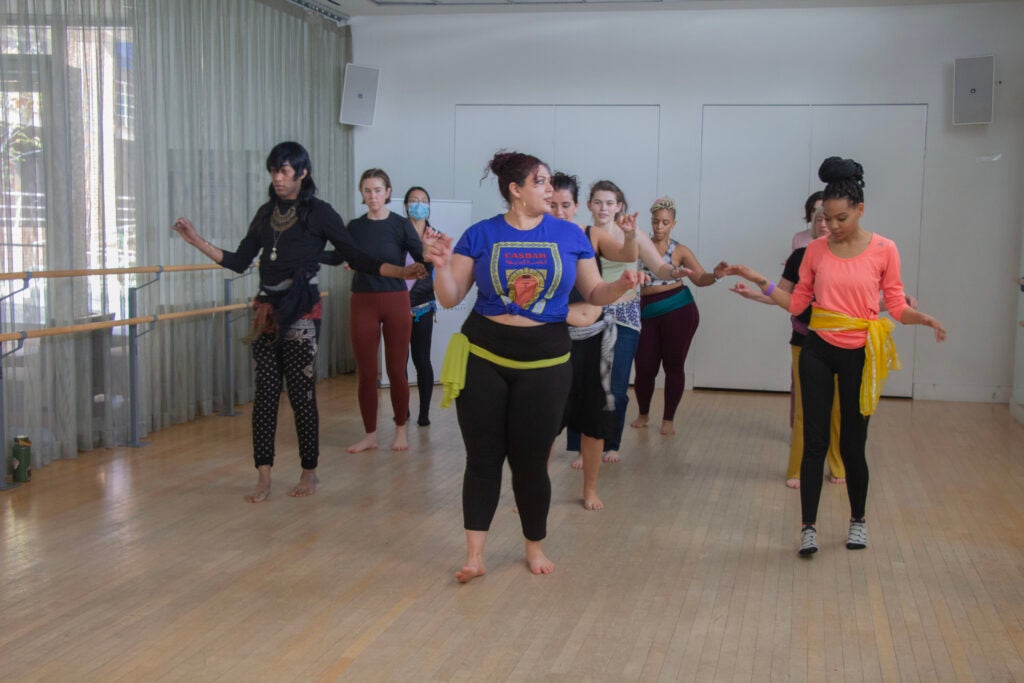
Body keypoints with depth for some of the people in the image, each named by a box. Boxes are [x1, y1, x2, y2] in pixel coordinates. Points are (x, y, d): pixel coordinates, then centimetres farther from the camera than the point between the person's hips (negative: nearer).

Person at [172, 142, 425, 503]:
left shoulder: (319, 212, -3)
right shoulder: (266, 213, 12)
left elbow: (357, 259, -3)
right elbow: (239, 261, 13)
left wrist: (400, 271, -14)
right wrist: (198, 241, 6)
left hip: (301, 314, -5)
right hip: (268, 311, 5)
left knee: (301, 394, -1)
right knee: (265, 393, 3)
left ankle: (309, 473, 14)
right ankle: (263, 477, 8)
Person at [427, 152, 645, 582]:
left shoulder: (570, 235, 2)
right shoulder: (481, 235, -1)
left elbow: (594, 293, 6)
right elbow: (450, 299, 0)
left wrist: (621, 286, -14)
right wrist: (442, 267, -19)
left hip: (545, 360, 0)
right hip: (484, 357, 0)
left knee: (531, 459, 6)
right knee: (483, 456, 3)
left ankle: (535, 546, 26)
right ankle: (474, 555, 11)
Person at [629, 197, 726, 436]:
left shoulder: (679, 251, 4)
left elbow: (700, 278, 3)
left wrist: (716, 275, -16)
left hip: (679, 311, -1)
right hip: (648, 313, 1)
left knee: (673, 366, 3)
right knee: (645, 367, 0)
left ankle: (668, 419, 17)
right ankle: (643, 414, 24)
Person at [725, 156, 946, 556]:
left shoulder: (883, 250, -4)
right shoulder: (815, 251, 2)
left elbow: (897, 307, -1)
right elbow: (797, 303, 6)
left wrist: (923, 318, -20)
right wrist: (758, 281, -2)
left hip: (860, 355, -1)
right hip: (818, 352, 2)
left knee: (852, 445, 7)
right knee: (814, 442, 1)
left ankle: (858, 520, 29)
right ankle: (809, 527, 9)